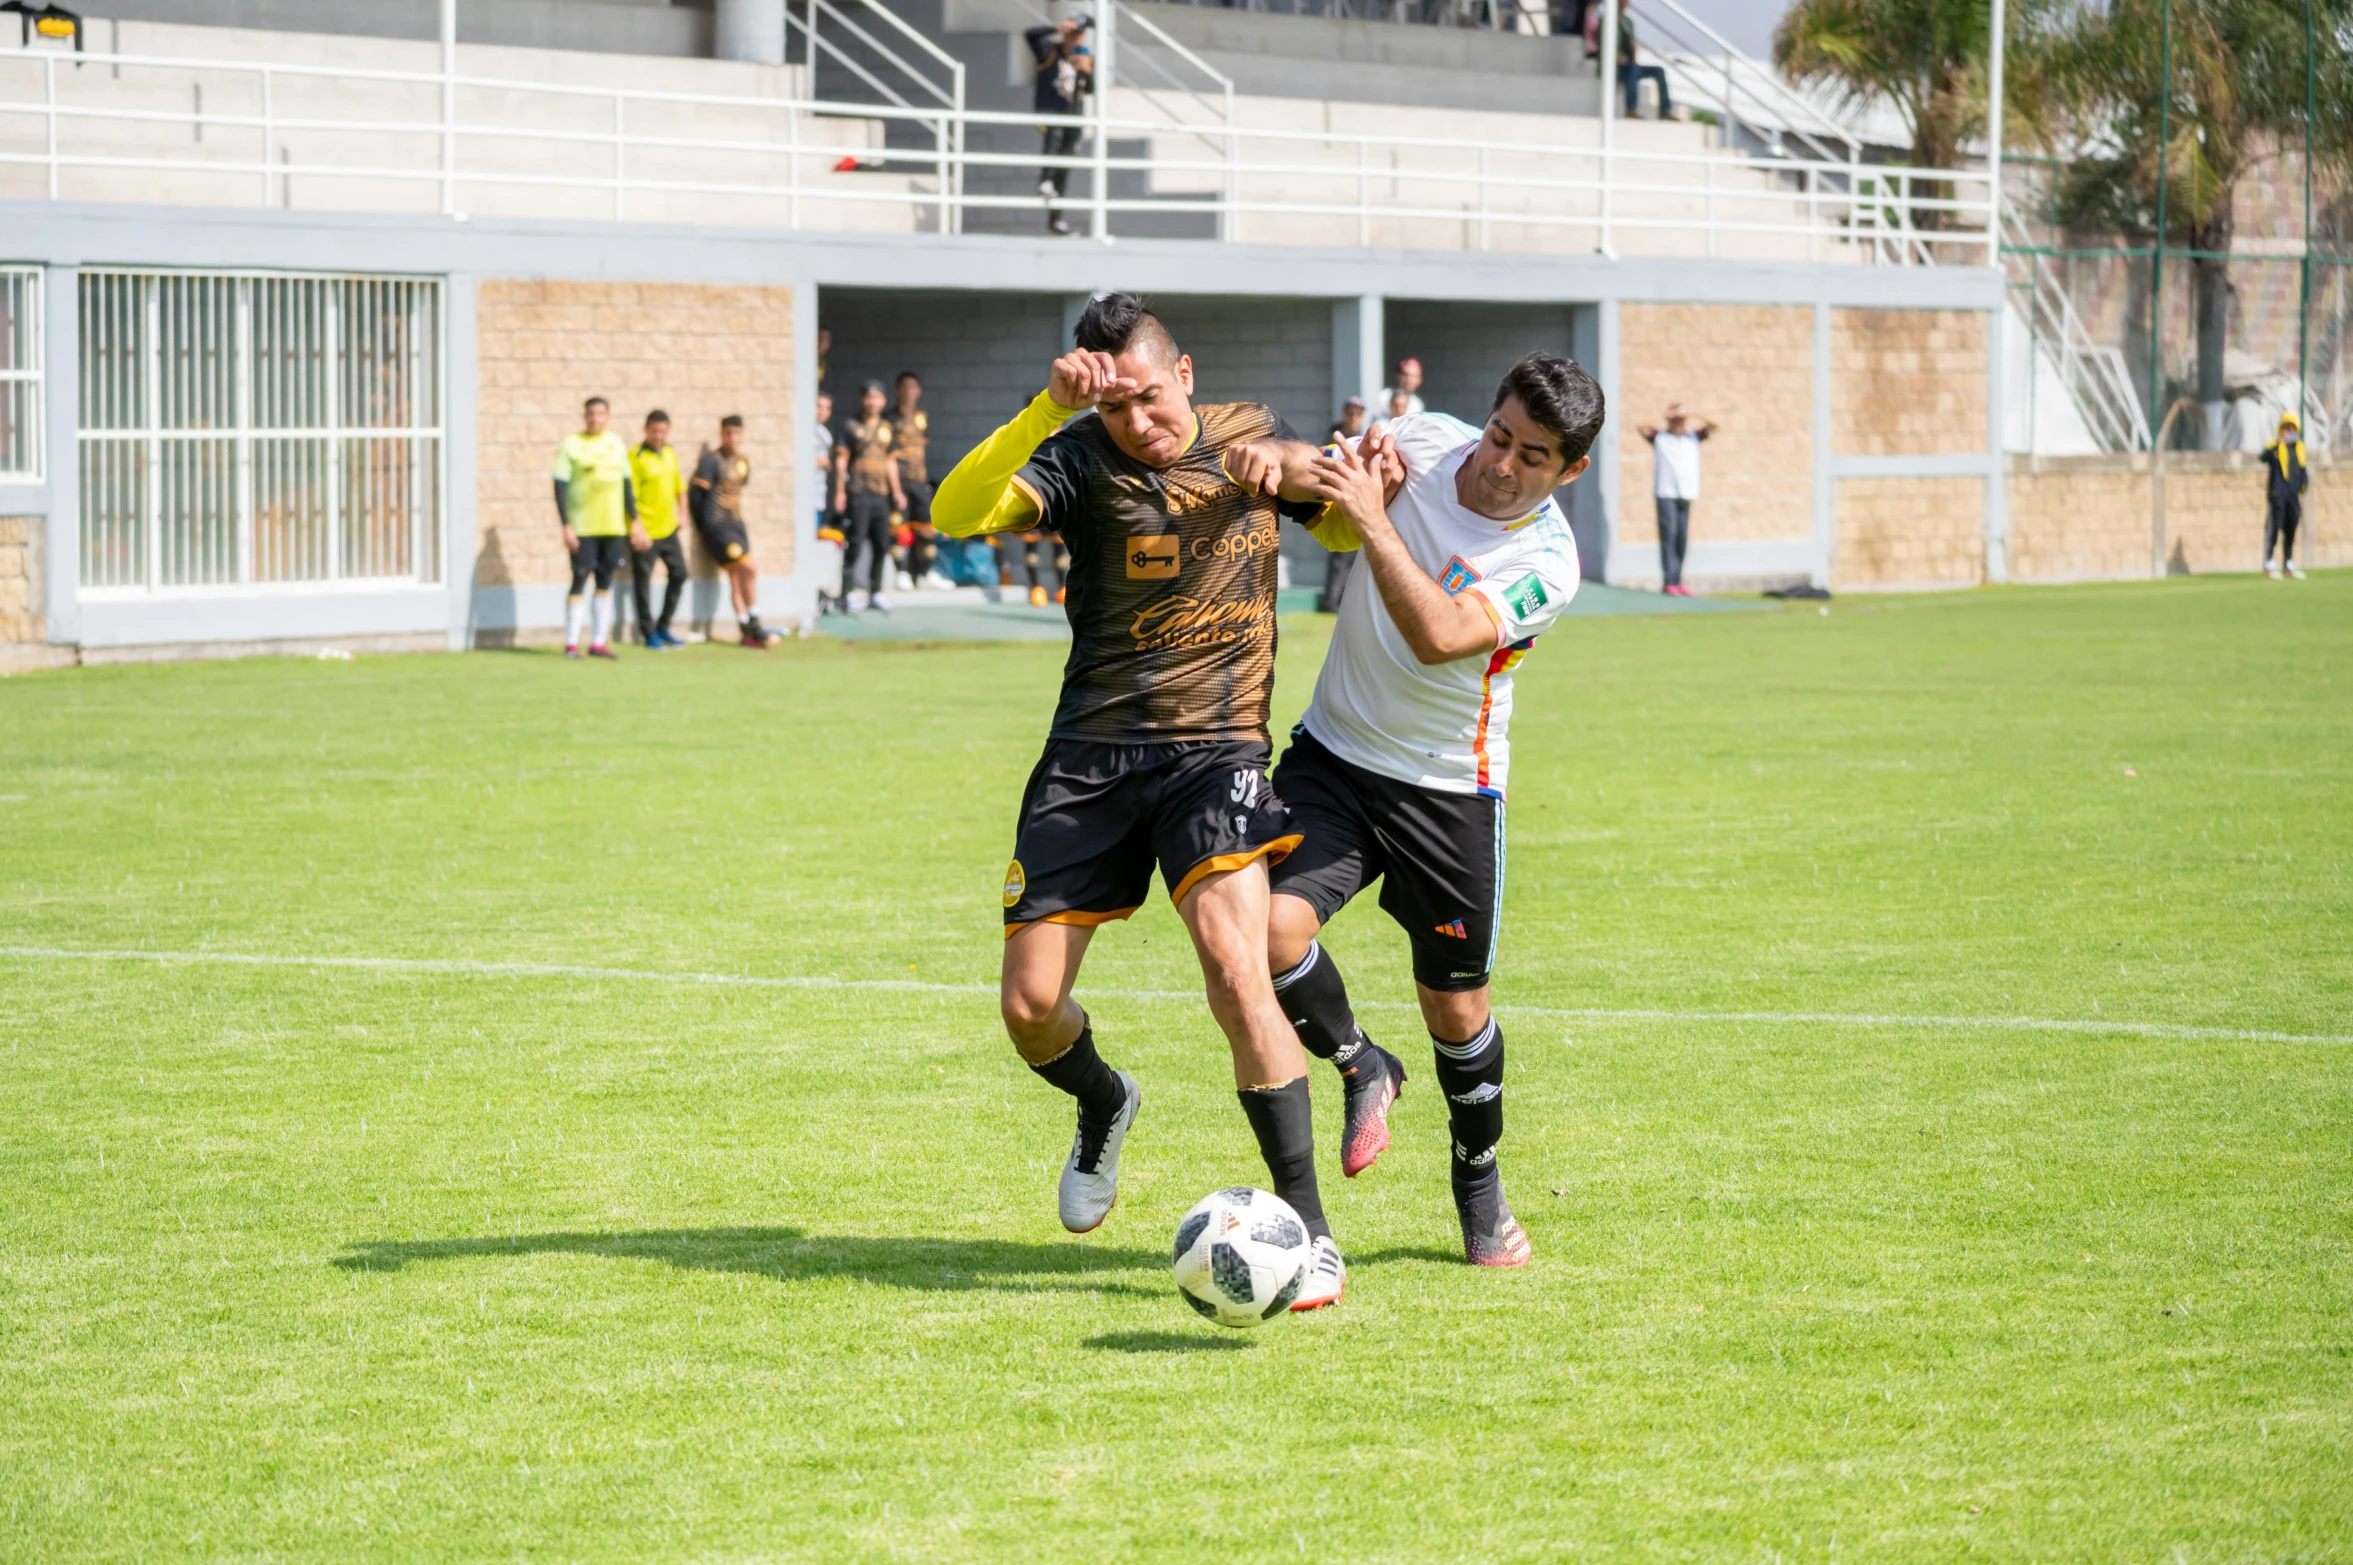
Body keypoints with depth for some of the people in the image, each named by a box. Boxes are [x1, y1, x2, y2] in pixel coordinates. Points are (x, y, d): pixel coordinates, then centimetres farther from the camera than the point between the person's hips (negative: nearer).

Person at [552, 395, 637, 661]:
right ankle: (571, 643, 0)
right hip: (582, 527, -4)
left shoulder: (616, 444, 11)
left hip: (613, 527, 5)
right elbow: (560, 486, -5)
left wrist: (634, 520, 15)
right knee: (580, 580, -6)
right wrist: (566, 526, -11)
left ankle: (598, 642, 12)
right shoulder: (571, 445, -3)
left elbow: (626, 484, 18)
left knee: (605, 582, 6)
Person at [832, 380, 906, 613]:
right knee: (854, 544, -9)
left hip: (881, 495, 5)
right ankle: (848, 592, -7)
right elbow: (841, 460, -2)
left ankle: (875, 591, 17)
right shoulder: (851, 427, 2)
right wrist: (839, 491, -9)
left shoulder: (887, 429, 17)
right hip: (857, 494, -5)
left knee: (882, 545, 7)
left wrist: (895, 491, 17)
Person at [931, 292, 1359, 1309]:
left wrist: (1292, 465, -7)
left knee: (1236, 969, -23)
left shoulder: (1246, 434, 5)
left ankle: (1308, 1232, -17)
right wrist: (1046, 409, -32)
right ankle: (1105, 1109, 37)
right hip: (1090, 757, 1)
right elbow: (956, 513, -21)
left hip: (1217, 751, -1)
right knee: (1029, 1007, 0)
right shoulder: (1081, 457, -5)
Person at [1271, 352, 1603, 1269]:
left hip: (1448, 790, -2)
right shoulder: (1421, 443, -7)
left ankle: (1478, 1182, 34)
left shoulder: (1546, 563, -19)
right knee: (1274, 927, -21)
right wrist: (1366, 487, -11)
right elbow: (1332, 527, 12)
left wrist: (1371, 521, -37)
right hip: (1333, 755, 2)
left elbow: (1439, 638, -34)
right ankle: (1360, 1070, 9)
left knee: (1457, 1009, 7)